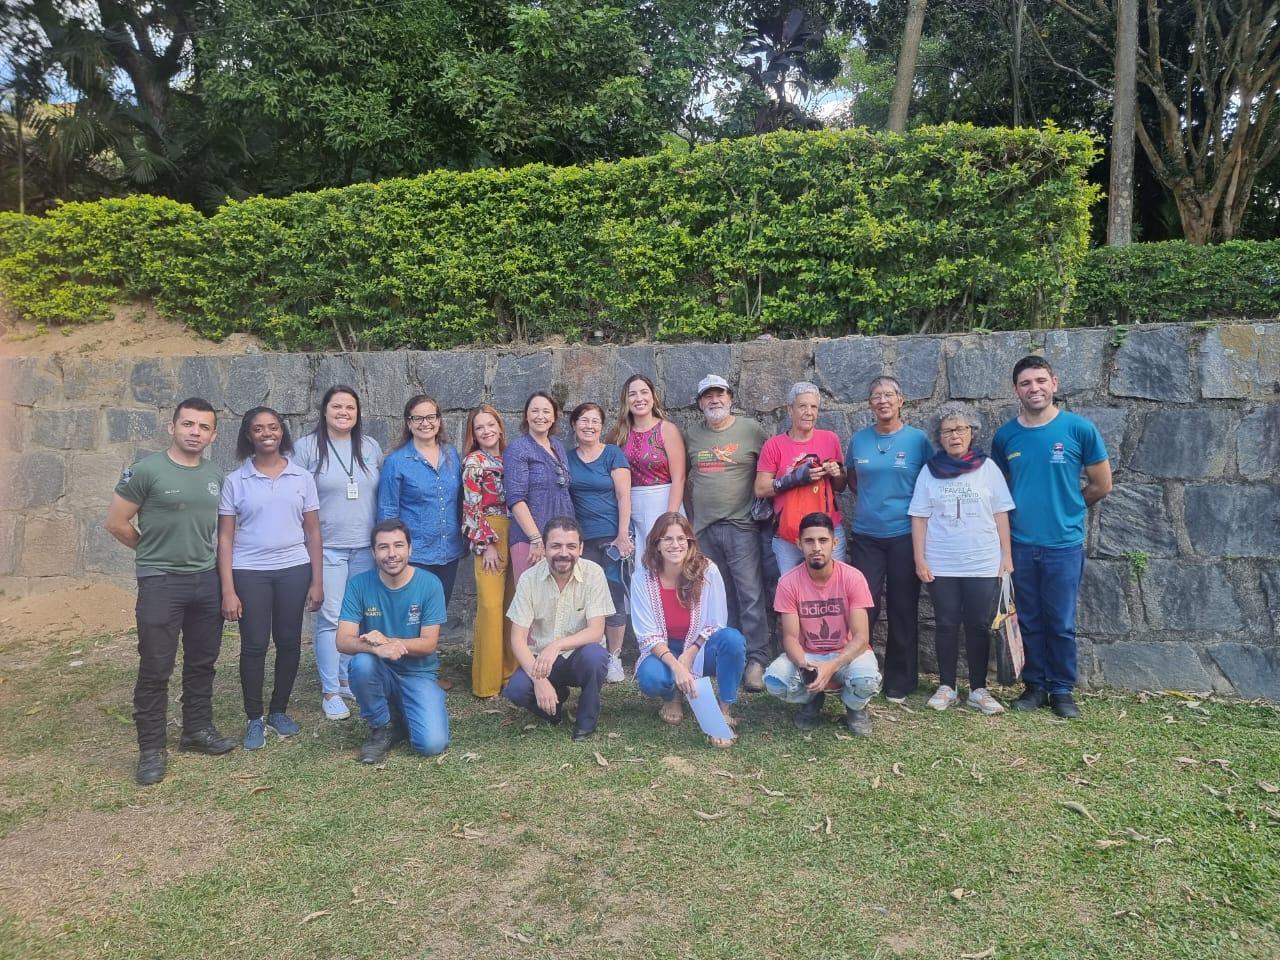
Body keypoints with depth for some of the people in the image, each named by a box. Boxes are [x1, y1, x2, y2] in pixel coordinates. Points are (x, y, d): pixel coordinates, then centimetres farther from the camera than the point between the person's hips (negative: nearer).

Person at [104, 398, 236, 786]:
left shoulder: (216, 477, 6)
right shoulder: (146, 470, -9)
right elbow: (115, 522, -5)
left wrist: (199, 554, 8)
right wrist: (154, 551, 4)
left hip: (207, 580, 5)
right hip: (160, 581, -5)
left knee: (202, 662, 14)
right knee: (155, 669, 0)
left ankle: (198, 729, 29)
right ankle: (151, 749, 11)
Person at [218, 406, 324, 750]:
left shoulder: (302, 478, 3)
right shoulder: (235, 481, 0)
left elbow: (313, 532, 5)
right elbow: (225, 538, -1)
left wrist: (317, 581, 2)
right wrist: (227, 590, -6)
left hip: (294, 570, 2)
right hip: (249, 572, -1)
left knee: (289, 642, 8)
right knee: (254, 645, 4)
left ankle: (278, 710, 26)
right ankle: (255, 718, 20)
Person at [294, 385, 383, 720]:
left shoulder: (371, 446, 8)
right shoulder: (307, 447, -3)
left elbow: (382, 493, 14)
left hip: (365, 547, 4)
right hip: (327, 548, -4)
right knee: (330, 618, -2)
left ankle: (348, 679, 26)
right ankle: (330, 691, 9)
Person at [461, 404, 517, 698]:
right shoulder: (474, 461, -4)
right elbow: (472, 507, -9)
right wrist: (487, 544, -13)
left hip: (513, 535, 6)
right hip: (489, 537, -6)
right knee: (491, 606, -9)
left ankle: (510, 670, 21)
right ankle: (487, 680, -2)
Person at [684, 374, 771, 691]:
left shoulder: (751, 429, -1)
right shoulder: (691, 435, 11)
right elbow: (685, 476, 20)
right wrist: (690, 514, 16)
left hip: (740, 526, -4)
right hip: (704, 528, 4)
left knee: (750, 596, -6)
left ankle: (756, 660, 0)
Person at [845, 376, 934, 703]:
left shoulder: (918, 439, -3)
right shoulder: (858, 439, 4)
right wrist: (872, 499, 7)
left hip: (905, 535, -2)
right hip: (866, 536, 2)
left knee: (903, 611, 6)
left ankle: (900, 682, 18)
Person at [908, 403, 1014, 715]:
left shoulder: (988, 467, 2)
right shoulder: (930, 470, 2)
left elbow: (1000, 513, 3)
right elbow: (919, 517, 2)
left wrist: (1006, 555, -1)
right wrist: (919, 559, -4)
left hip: (983, 564, 0)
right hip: (940, 565, 0)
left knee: (979, 626, 6)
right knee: (946, 625, 7)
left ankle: (978, 689, 17)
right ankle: (946, 686, 18)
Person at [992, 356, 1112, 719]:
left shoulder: (1079, 429, -6)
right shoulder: (1005, 436, 1)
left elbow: (1101, 485, 4)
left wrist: (1065, 509, 11)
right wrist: (1024, 511, 7)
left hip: (1064, 544, -2)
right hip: (1020, 544, 2)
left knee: (1061, 623, 6)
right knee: (1029, 621, 11)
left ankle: (1062, 690, 21)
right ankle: (1035, 685, 25)